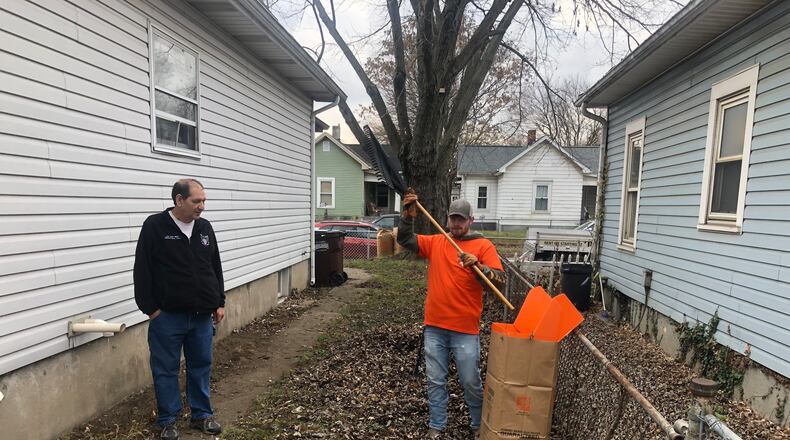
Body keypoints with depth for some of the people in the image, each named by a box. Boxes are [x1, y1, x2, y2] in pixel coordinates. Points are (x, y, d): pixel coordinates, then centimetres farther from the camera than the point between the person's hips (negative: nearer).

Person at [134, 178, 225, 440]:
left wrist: (219, 302, 10)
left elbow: (216, 268, 12)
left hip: (202, 315, 4)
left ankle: (202, 415, 28)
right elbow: (142, 271, -8)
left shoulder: (205, 227, 5)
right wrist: (150, 308, -9)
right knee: (166, 370, 9)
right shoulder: (155, 226, -9)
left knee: (201, 366, 13)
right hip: (167, 316, -4)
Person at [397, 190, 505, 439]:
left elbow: (499, 279, -13)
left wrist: (478, 266, -31)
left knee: (471, 383, 11)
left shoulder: (483, 246, -4)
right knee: (435, 381, 13)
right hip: (434, 327, 3)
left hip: (465, 330, -3)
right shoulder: (436, 242, 8)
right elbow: (405, 240, 4)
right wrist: (408, 215, -10)